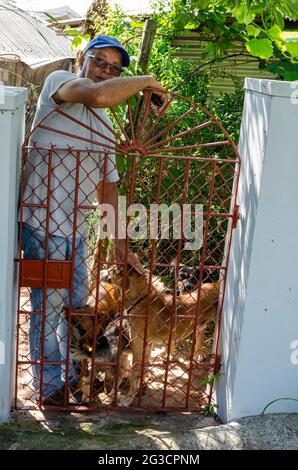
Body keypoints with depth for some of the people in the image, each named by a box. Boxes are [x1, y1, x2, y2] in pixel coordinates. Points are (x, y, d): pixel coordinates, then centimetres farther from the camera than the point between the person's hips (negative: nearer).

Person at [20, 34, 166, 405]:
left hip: (75, 225, 8)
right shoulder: (59, 81, -7)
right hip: (43, 221, -8)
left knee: (76, 303, 18)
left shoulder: (104, 125, 15)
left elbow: (109, 184, 16)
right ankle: (48, 386, 20)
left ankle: (70, 374, 38)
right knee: (49, 307, 2)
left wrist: (119, 242, 12)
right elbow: (98, 96, -31)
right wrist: (146, 81, -15)